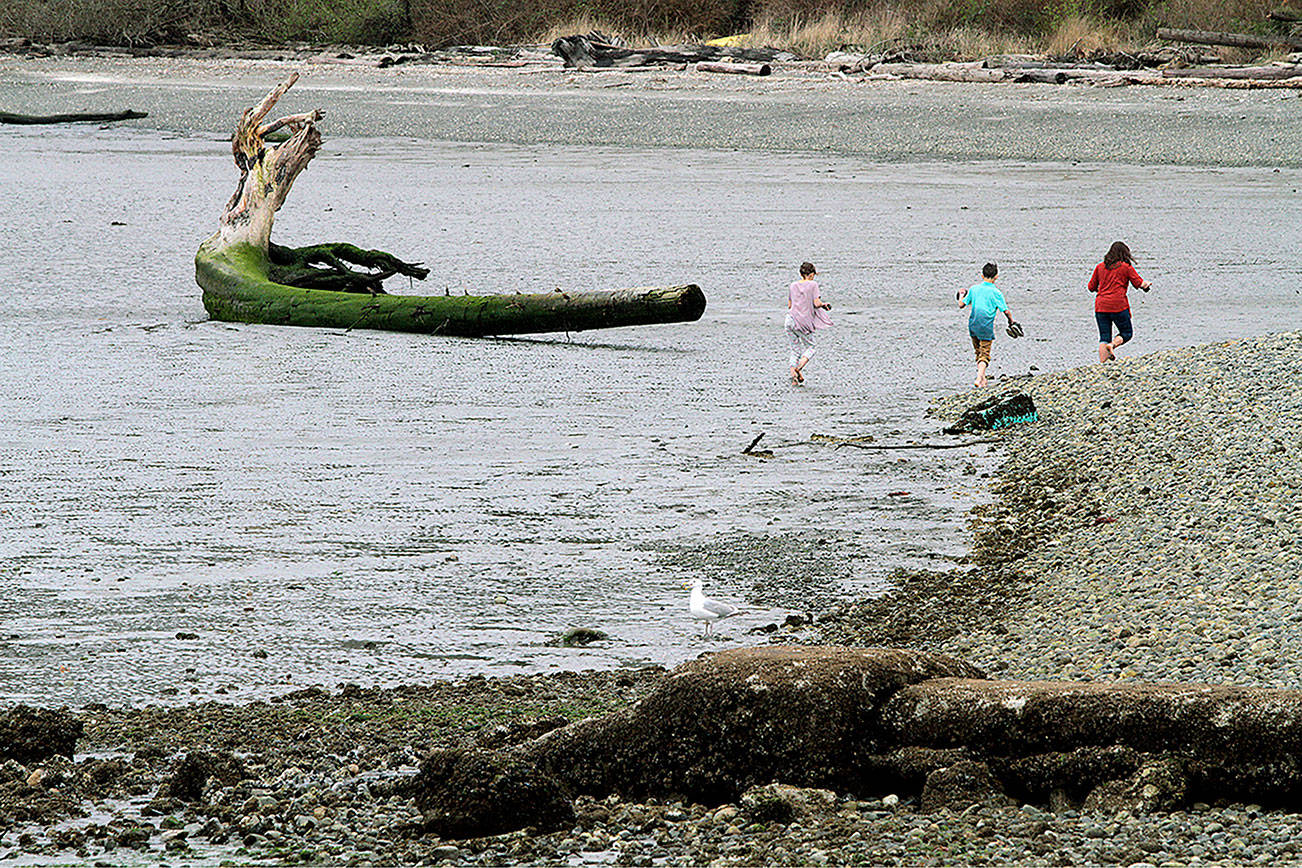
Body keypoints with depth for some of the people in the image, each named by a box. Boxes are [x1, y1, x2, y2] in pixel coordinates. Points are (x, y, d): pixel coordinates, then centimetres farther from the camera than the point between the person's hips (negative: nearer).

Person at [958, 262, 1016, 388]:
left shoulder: (973, 289, 0)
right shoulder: (996, 293, -10)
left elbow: (961, 304, 4)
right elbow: (1006, 311, -9)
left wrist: (961, 295, 25)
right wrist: (1011, 322, 10)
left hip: (973, 325, 4)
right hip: (986, 328, -4)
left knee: (979, 352, 20)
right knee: (984, 354, 1)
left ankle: (982, 378, 27)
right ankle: (979, 379, -16)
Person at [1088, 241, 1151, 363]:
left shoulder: (1100, 267, 12)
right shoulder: (1126, 267, 1)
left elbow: (1091, 287, 14)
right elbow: (1139, 283, 3)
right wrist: (1147, 284, 25)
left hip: (1100, 307, 4)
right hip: (1118, 306, -4)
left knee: (1104, 337, 6)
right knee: (1127, 333, 11)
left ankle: (1102, 363, -6)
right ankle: (1112, 345, -16)